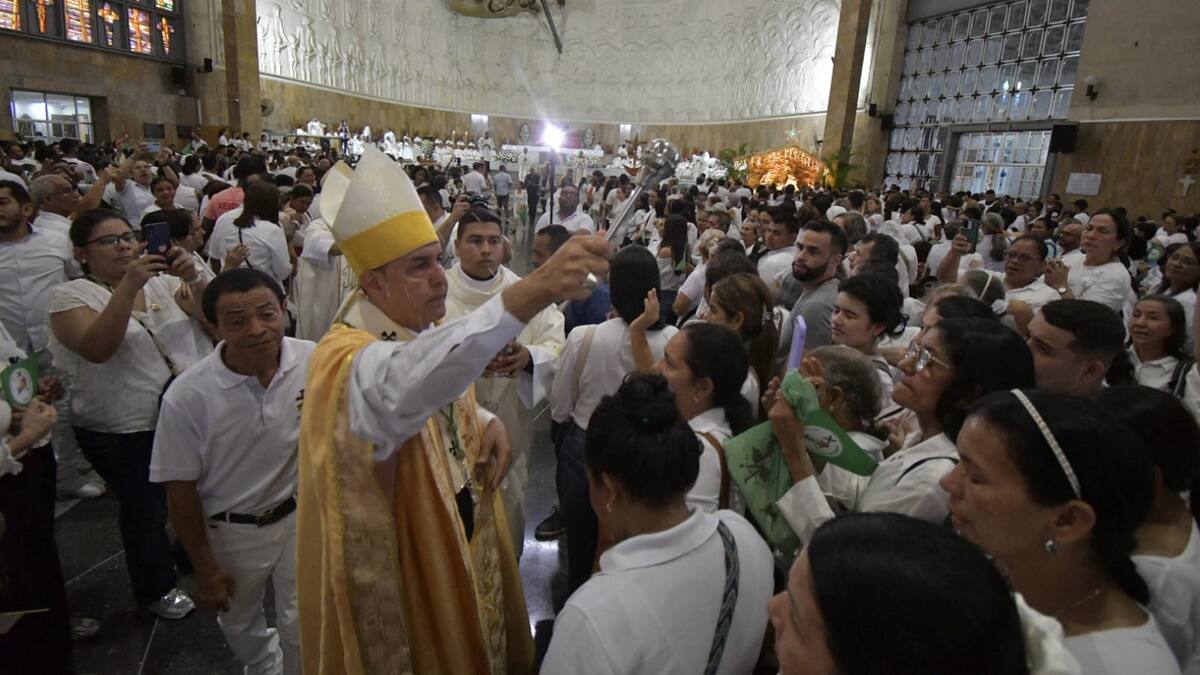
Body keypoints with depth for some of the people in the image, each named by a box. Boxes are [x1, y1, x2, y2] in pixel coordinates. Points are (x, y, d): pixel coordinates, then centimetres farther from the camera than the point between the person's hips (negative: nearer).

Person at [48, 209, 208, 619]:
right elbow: (97, 348, -26)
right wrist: (128, 285, -34)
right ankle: (156, 589, 35)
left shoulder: (162, 281, 3)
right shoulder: (71, 296, -9)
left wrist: (192, 278, -25)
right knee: (145, 512, 12)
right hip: (123, 432, -4)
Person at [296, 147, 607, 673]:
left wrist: (486, 423, -10)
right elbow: (402, 385, -52)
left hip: (462, 545, 7)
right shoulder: (345, 359, -29)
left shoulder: (424, 331, -1)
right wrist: (525, 295, -65)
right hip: (398, 574, -7)